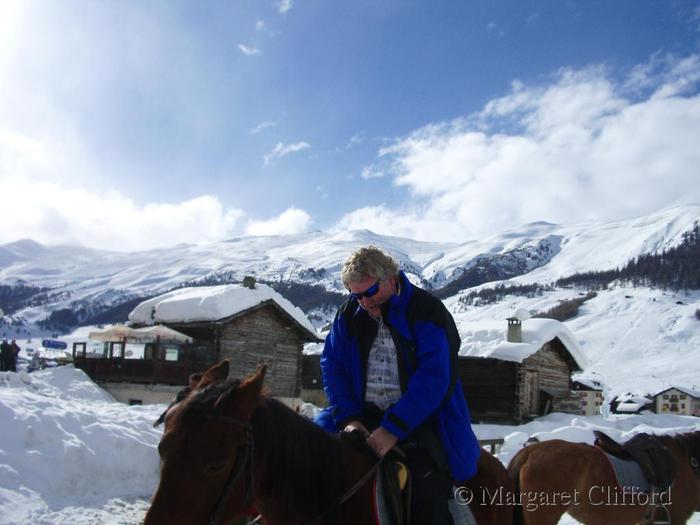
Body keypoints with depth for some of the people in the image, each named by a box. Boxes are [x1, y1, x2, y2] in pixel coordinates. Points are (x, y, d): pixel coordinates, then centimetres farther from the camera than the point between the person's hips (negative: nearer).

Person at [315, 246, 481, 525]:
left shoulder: (427, 310, -11)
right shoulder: (349, 313, 5)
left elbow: (432, 378, -19)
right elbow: (333, 365, 3)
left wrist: (394, 428, -26)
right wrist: (347, 417, -13)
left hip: (423, 418, -4)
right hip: (364, 416, 5)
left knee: (427, 491, -24)